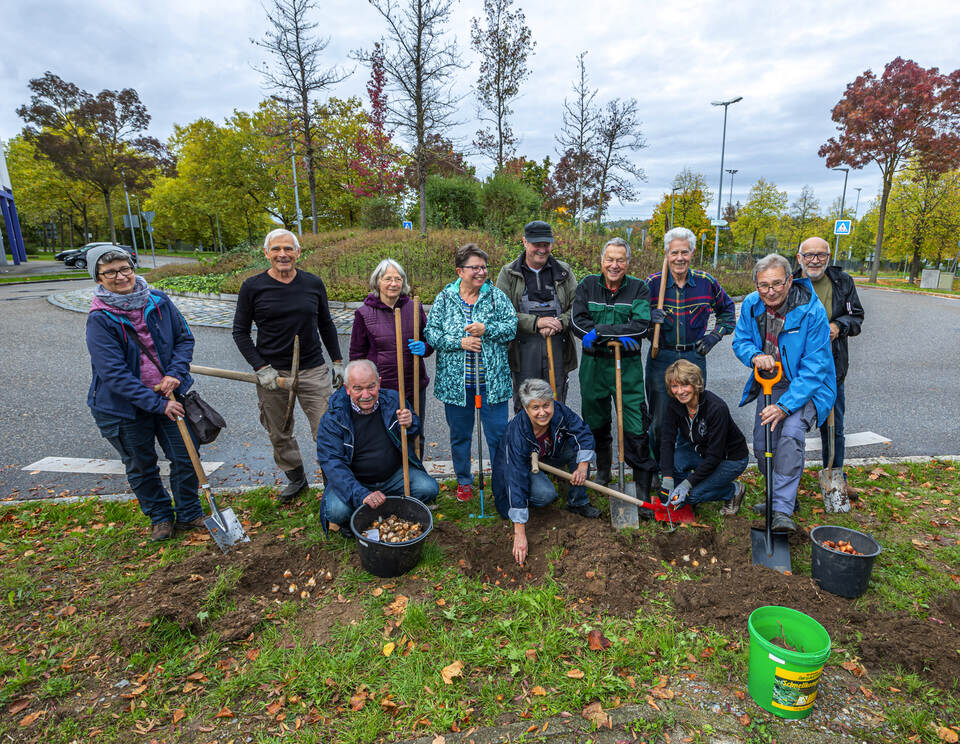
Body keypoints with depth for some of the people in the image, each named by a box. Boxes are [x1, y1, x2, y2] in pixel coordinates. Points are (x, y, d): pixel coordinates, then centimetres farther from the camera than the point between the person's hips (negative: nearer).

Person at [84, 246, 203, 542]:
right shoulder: (100, 319, -16)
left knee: (186, 458, 7)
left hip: (168, 395, 3)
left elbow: (184, 337, 5)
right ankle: (160, 517, 35)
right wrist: (158, 403, -23)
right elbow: (114, 374, -20)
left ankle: (189, 515, 28)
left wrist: (176, 373, -13)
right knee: (142, 467, 14)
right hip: (125, 406, -3)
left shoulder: (159, 301, -5)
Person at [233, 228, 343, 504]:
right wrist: (261, 368, -9)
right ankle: (296, 479, 34)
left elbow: (326, 324, 14)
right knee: (279, 434, 13)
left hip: (313, 370, 0)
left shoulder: (313, 283, 2)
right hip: (272, 373, 0)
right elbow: (240, 332, 2)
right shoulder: (253, 287, -3)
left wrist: (337, 361, 12)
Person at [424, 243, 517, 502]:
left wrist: (486, 329, -19)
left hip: (492, 381, 0)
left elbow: (512, 327, -4)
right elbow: (431, 333, -3)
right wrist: (460, 342, -16)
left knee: (499, 433, 5)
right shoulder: (444, 298, 1)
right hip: (455, 381, 1)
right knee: (459, 435, 14)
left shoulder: (496, 296, 1)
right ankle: (464, 481, 34)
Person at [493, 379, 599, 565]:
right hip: (522, 465, -5)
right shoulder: (517, 433, -39)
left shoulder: (559, 411, -27)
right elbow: (516, 481, -41)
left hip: (548, 458, 5)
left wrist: (583, 466, -32)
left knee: (580, 448, -18)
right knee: (546, 494, -32)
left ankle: (578, 502, -2)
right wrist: (520, 534, -43)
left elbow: (584, 434, -14)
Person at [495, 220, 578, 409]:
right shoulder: (509, 273, 3)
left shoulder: (564, 272, 10)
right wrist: (536, 322, -17)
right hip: (523, 347, -2)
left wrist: (559, 323, -14)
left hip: (558, 345, 2)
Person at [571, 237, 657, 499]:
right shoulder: (588, 285, 4)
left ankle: (643, 487, 8)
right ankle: (602, 471, 39)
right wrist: (616, 336, -18)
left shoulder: (639, 288, 0)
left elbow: (641, 326, -14)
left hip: (628, 365, -2)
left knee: (636, 429, -4)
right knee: (596, 424, 16)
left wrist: (599, 331, -21)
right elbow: (578, 321, -8)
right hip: (593, 364, 2)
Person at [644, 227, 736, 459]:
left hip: (694, 357, 2)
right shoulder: (652, 283, -4)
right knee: (659, 421, 2)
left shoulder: (706, 282, 2)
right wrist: (650, 318, -17)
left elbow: (727, 310, 19)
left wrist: (715, 335, 6)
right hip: (661, 359, -2)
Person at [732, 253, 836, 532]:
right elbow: (740, 341, 3)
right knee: (762, 446, 7)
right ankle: (782, 496, 32)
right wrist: (755, 356, -22)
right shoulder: (751, 304, -9)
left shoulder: (811, 311, -24)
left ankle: (781, 510, -22)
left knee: (790, 435, -28)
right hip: (769, 385, 5)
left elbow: (814, 367, -24)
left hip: (805, 386, -5)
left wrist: (784, 406, -30)